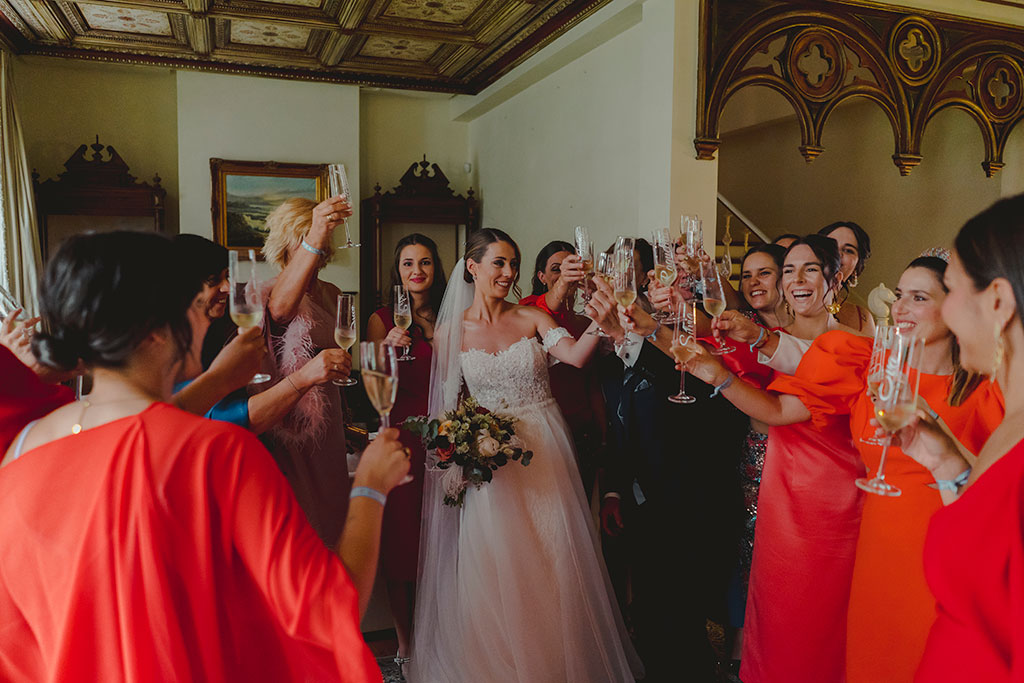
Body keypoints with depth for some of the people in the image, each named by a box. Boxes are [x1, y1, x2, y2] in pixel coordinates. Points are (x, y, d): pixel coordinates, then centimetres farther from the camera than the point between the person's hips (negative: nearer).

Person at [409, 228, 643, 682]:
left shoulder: (532, 319, 1)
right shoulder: (451, 331, 1)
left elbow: (576, 355, -17)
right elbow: (447, 405, 3)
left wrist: (598, 324, -37)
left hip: (544, 454, 1)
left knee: (554, 564, 6)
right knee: (493, 570, 5)